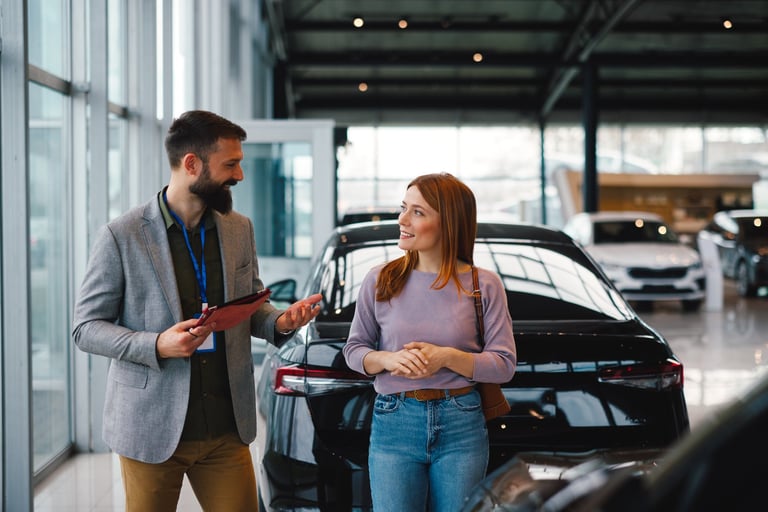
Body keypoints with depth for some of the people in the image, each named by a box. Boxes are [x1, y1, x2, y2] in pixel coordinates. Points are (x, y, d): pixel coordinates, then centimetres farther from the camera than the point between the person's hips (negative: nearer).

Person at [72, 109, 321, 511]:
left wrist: (280, 321, -7)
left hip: (227, 428, 4)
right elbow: (85, 328, -6)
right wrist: (157, 345, -22)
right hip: (152, 429, -4)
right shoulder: (121, 237, -9)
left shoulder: (240, 230, 6)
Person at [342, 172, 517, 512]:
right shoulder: (380, 280, 1)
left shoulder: (484, 285, -2)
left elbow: (504, 364, -3)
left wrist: (447, 357, -17)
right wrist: (387, 359, -14)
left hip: (462, 424, 0)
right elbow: (353, 349, 7)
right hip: (393, 423, 0)